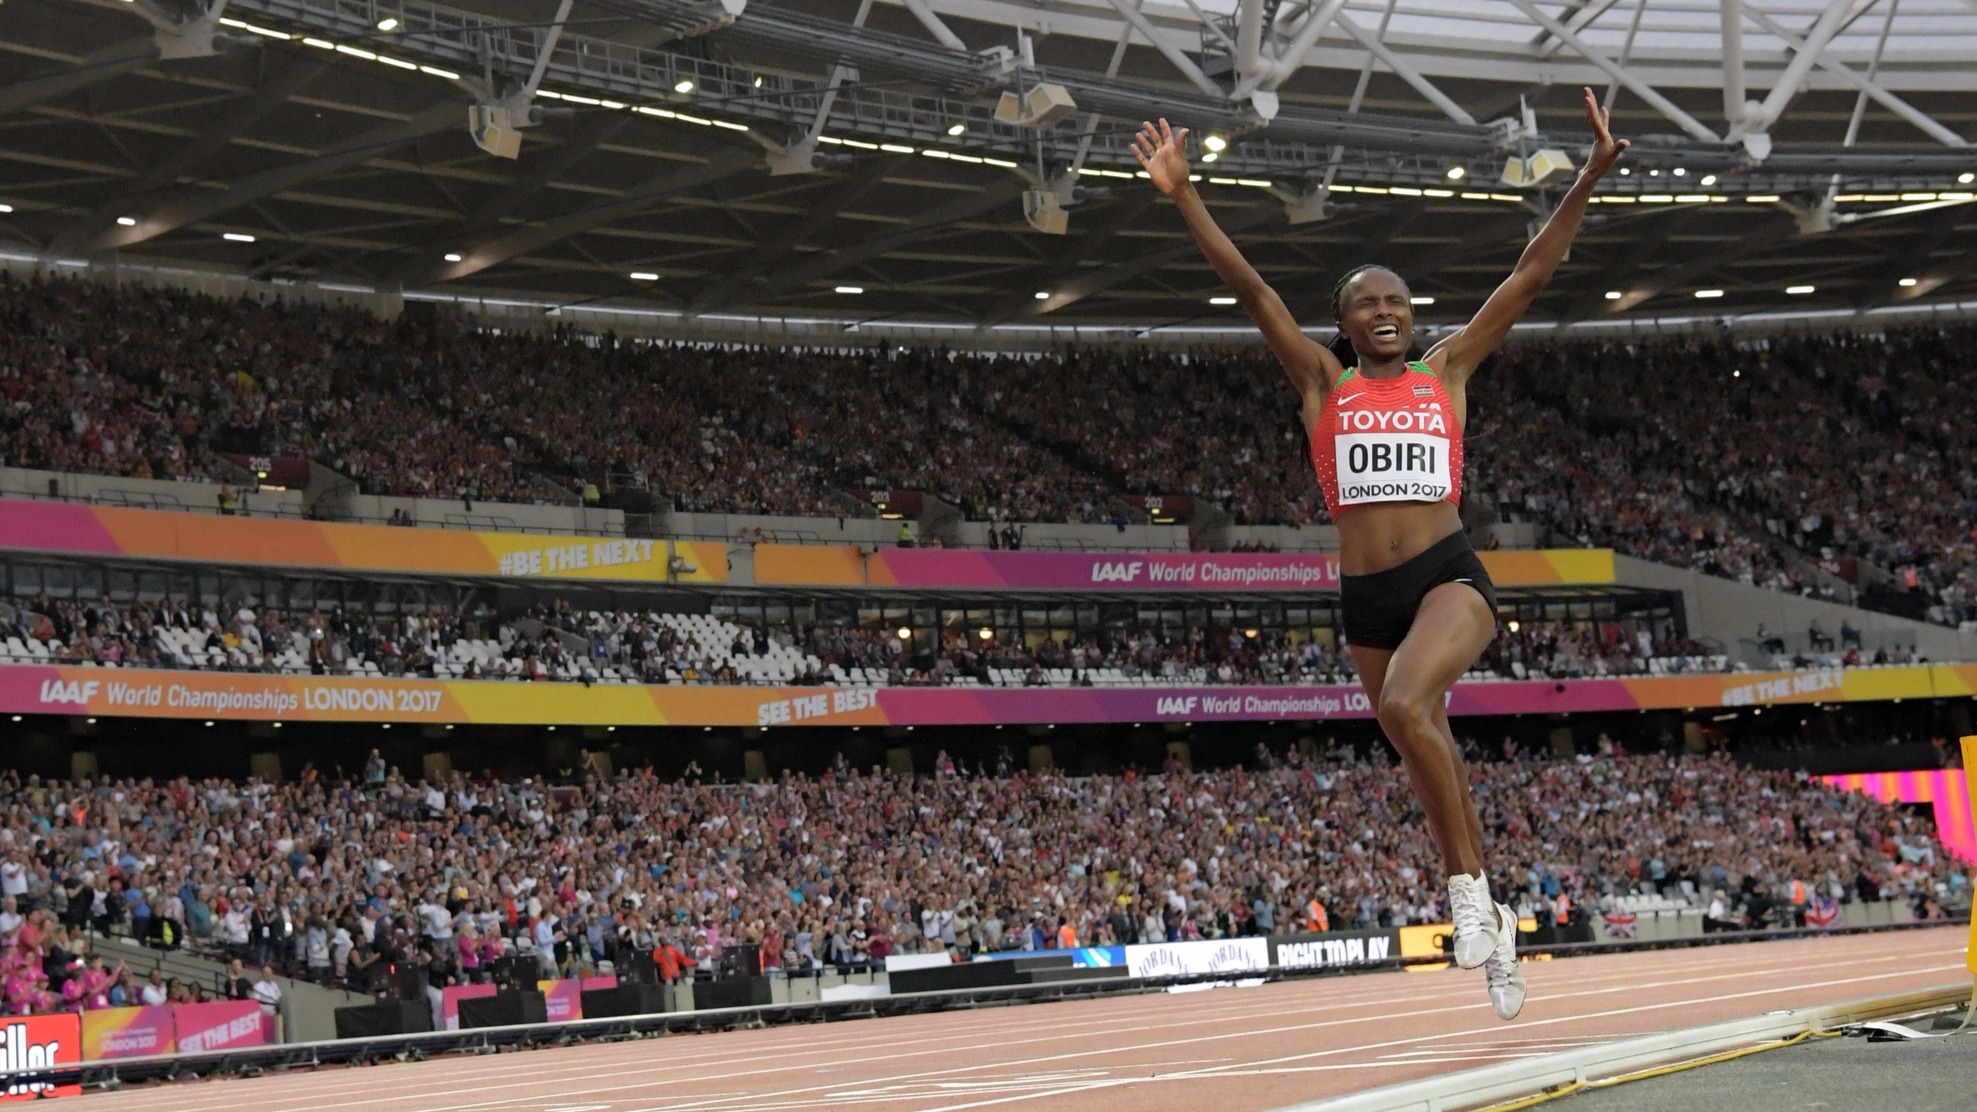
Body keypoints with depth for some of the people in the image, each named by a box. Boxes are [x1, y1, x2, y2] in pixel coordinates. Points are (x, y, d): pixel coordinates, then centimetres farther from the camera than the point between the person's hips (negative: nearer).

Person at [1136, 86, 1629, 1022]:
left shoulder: (1446, 371, 9)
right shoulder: (1323, 382, 9)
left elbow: (1531, 276, 5)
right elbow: (1247, 285, 2)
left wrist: (1589, 179, -2)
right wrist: (1181, 194, -5)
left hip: (1449, 576, -3)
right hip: (1365, 595, 3)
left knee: (1406, 704, -32)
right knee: (1429, 755, 11)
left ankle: (1470, 886, -21)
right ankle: (1490, 921, 28)